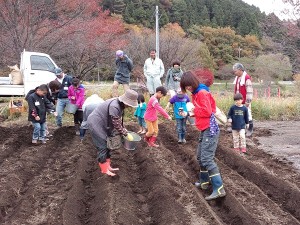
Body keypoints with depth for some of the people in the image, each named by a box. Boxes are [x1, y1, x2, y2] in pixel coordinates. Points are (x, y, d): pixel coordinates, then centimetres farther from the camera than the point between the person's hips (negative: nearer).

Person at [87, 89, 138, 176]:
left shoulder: (120, 105, 0)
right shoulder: (114, 107, -30)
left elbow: (119, 121, 10)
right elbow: (117, 124, -24)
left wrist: (124, 130, 4)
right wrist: (126, 134, -13)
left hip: (102, 124, 10)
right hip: (95, 124, -10)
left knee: (107, 145, 15)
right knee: (102, 147, -5)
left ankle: (108, 166, 24)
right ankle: (104, 170, 4)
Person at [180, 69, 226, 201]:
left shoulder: (202, 93, -15)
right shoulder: (196, 94, 15)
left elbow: (207, 111, -21)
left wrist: (193, 110, -9)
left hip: (210, 130, -10)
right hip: (204, 130, 10)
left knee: (207, 159, -15)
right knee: (200, 157, 20)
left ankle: (219, 189, -17)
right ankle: (204, 182, 35)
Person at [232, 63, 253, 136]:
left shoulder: (247, 78, -17)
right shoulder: (237, 77, 11)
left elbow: (249, 91, -17)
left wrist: (248, 101, -16)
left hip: (245, 102, -8)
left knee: (247, 115, 2)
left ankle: (250, 129, 14)